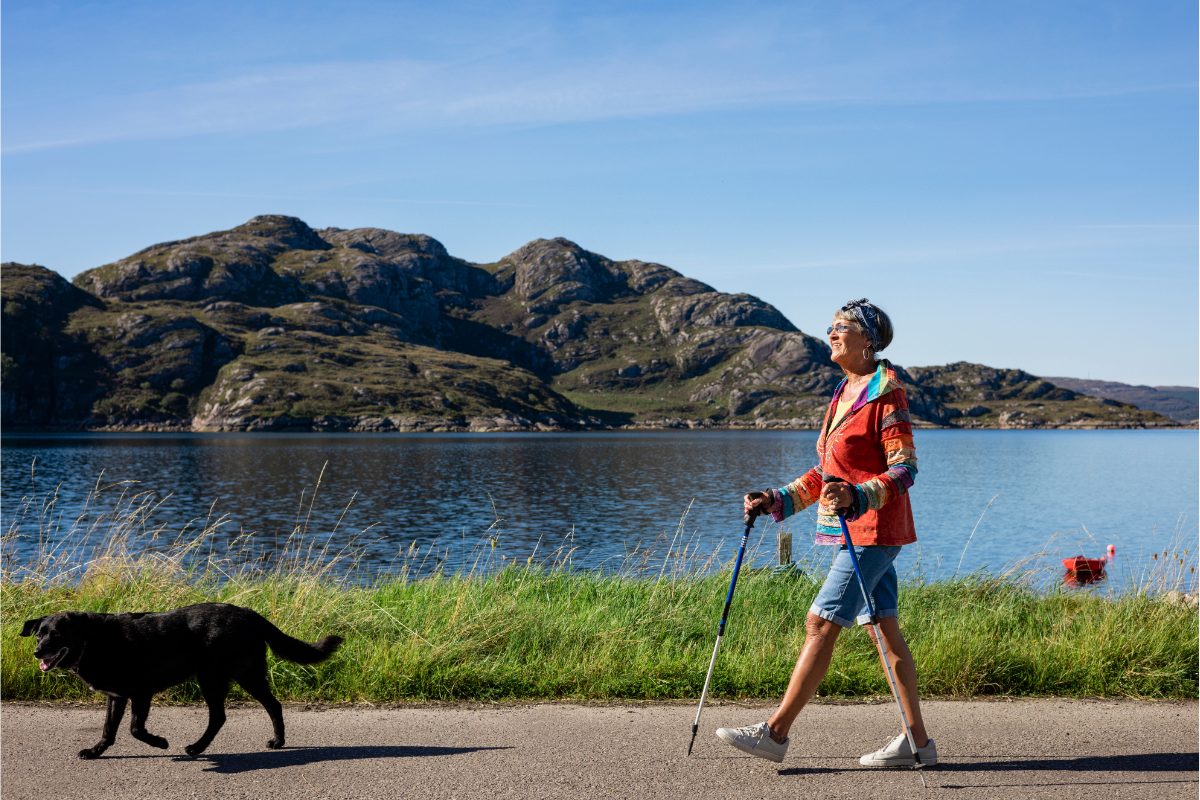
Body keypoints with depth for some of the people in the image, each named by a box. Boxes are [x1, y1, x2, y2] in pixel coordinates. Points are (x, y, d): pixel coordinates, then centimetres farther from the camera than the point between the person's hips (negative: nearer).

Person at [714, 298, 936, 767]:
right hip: (852, 531, 9)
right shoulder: (843, 394, 16)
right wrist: (776, 500, 12)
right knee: (884, 629, 9)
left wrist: (856, 498, -32)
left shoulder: (886, 392, -12)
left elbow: (904, 469, -18)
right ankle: (918, 741, 14)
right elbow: (826, 474, 20)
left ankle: (776, 731, -5)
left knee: (821, 624, -9)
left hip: (873, 530, -9)